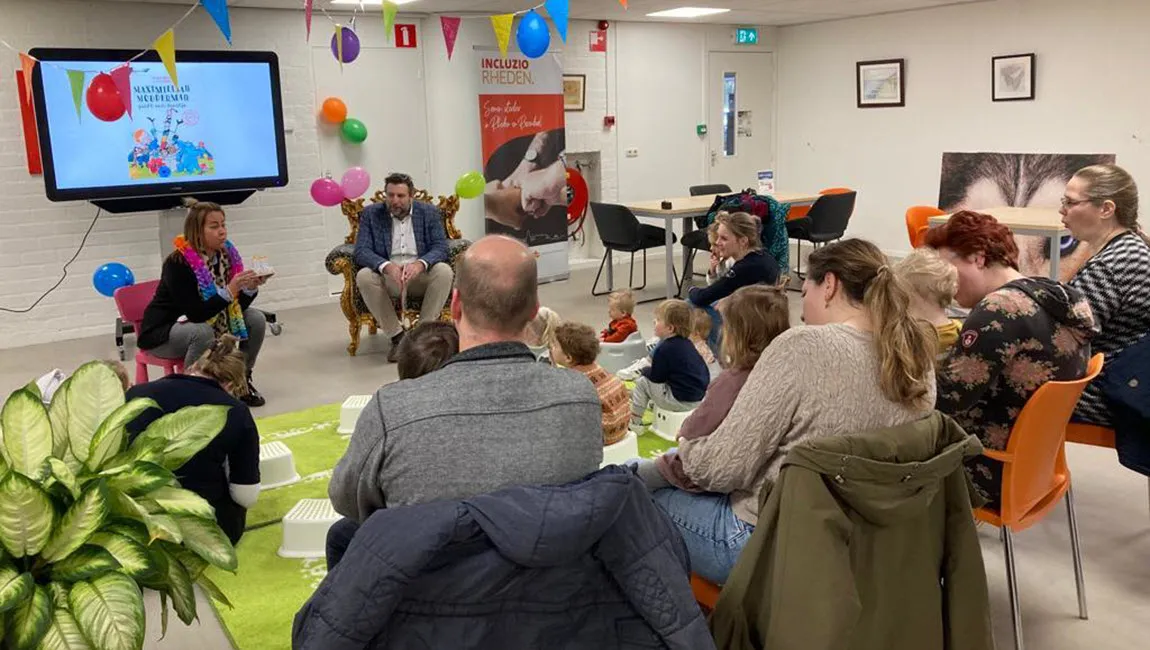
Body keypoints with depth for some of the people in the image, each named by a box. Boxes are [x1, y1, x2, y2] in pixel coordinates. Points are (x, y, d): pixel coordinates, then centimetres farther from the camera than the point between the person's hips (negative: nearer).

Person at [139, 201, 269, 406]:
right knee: (202, 333, -37)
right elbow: (196, 313, -32)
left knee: (256, 319, -9)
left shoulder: (227, 255, -8)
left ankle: (242, 381, 5)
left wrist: (250, 288, -25)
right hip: (161, 332, -7)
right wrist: (229, 291, -40)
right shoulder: (177, 263, -26)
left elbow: (236, 307, -5)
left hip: (206, 323, 7)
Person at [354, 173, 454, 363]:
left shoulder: (430, 212, 5)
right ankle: (397, 336, -20)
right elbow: (361, 251, -7)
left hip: (422, 275, 0)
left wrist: (419, 264, -29)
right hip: (388, 276, 0)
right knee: (364, 276, -30)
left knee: (444, 271, -30)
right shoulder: (371, 214, 4)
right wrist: (386, 266, -29)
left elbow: (440, 247, -6)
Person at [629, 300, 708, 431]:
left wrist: (644, 371, 9)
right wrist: (651, 370, 18)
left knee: (642, 381, 5)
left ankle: (634, 421, 13)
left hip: (680, 401, -9)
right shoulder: (686, 343, 8)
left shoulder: (664, 349, -17)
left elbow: (656, 377, -10)